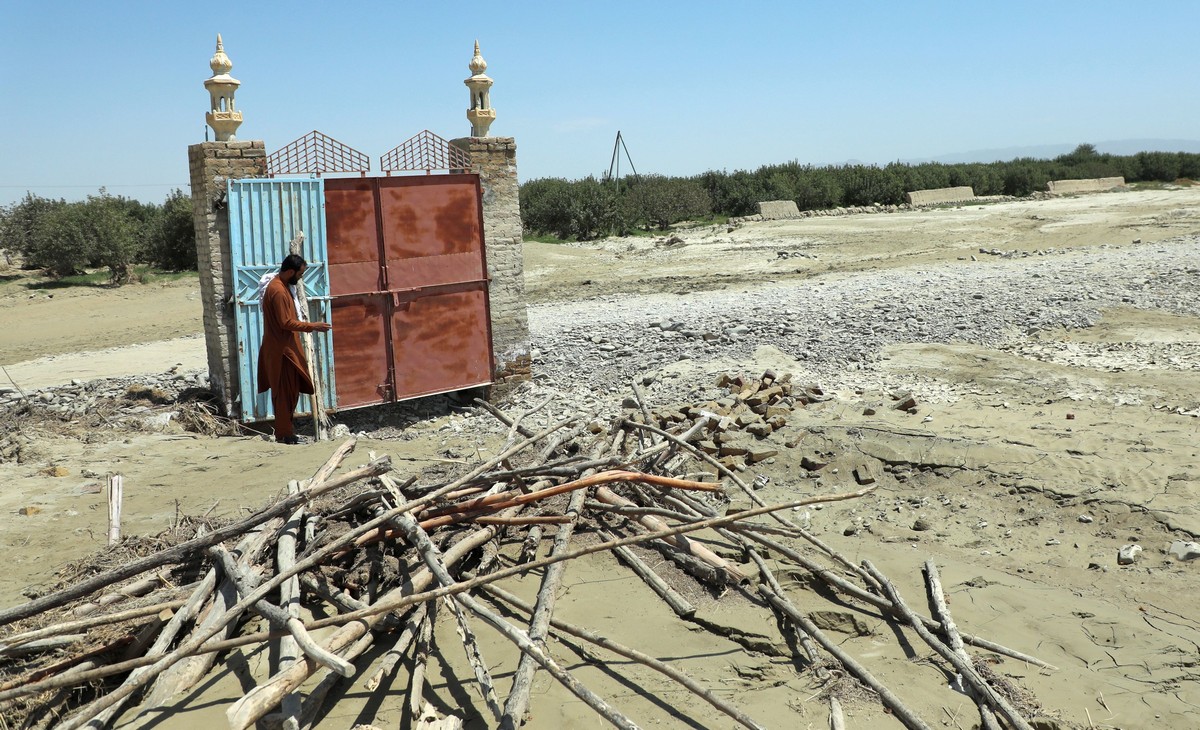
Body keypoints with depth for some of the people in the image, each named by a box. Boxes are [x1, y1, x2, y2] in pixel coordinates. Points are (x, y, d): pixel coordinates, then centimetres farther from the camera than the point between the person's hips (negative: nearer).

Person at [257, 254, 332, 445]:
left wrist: (308, 326, 17)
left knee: (289, 391, 14)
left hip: (284, 347, 10)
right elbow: (286, 323, -23)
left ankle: (283, 430, 21)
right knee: (285, 392, -4)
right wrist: (312, 326, -19)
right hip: (281, 350, -10)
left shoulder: (280, 285, 11)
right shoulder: (278, 291, -21)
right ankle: (284, 434, 3)